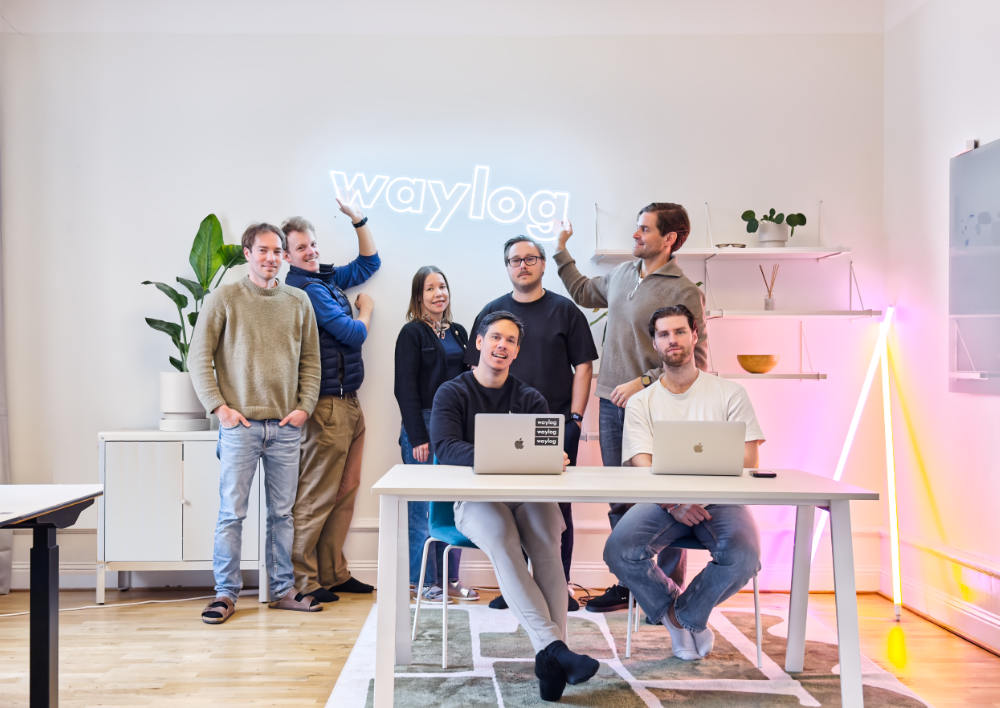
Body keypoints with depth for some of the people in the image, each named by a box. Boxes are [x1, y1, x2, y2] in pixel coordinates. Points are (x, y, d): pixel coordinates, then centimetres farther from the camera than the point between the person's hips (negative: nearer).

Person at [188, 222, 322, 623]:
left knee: (282, 513, 9)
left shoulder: (298, 302, 10)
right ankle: (226, 594, 12)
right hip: (239, 424, -3)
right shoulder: (225, 298, 0)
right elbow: (199, 358, 0)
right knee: (231, 512, 0)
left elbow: (310, 360, 13)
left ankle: (283, 590, 20)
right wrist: (219, 407, -8)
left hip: (286, 427, 3)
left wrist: (305, 406, 1)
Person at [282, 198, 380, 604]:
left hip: (349, 403, 9)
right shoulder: (304, 289, -12)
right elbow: (353, 334, -14)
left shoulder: (328, 278, 15)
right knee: (316, 498, -4)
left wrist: (358, 219, 19)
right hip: (327, 405, -9)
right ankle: (302, 582, 5)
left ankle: (333, 573, 20)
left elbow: (369, 263, 30)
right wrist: (365, 311, 7)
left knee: (345, 492, 12)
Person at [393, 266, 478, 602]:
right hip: (423, 426, -5)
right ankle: (423, 581, 11)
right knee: (424, 507, 1)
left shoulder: (457, 332, 14)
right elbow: (405, 388, -8)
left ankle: (450, 578, 16)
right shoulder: (412, 333, -3)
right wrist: (417, 437, -14)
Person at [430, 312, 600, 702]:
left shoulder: (531, 399, 17)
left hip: (528, 493, 2)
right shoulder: (452, 393, 8)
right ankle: (554, 646, -42)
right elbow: (445, 447, -11)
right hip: (476, 497, -2)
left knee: (546, 541, -29)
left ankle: (549, 658, -34)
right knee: (502, 541, -33)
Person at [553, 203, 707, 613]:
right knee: (619, 498, 12)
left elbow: (695, 361, -12)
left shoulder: (685, 293, -10)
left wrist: (643, 382, -18)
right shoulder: (622, 274, 11)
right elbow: (583, 293, 31)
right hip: (612, 404, 7)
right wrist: (561, 251, 29)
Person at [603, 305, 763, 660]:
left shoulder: (730, 394, 8)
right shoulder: (641, 402, 10)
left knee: (743, 556, -31)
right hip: (661, 500, 1)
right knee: (619, 551, -27)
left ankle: (682, 614, 0)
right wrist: (674, 504, -23)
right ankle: (672, 605, 6)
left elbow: (747, 462, -1)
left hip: (719, 499, 0)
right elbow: (643, 468, -3)